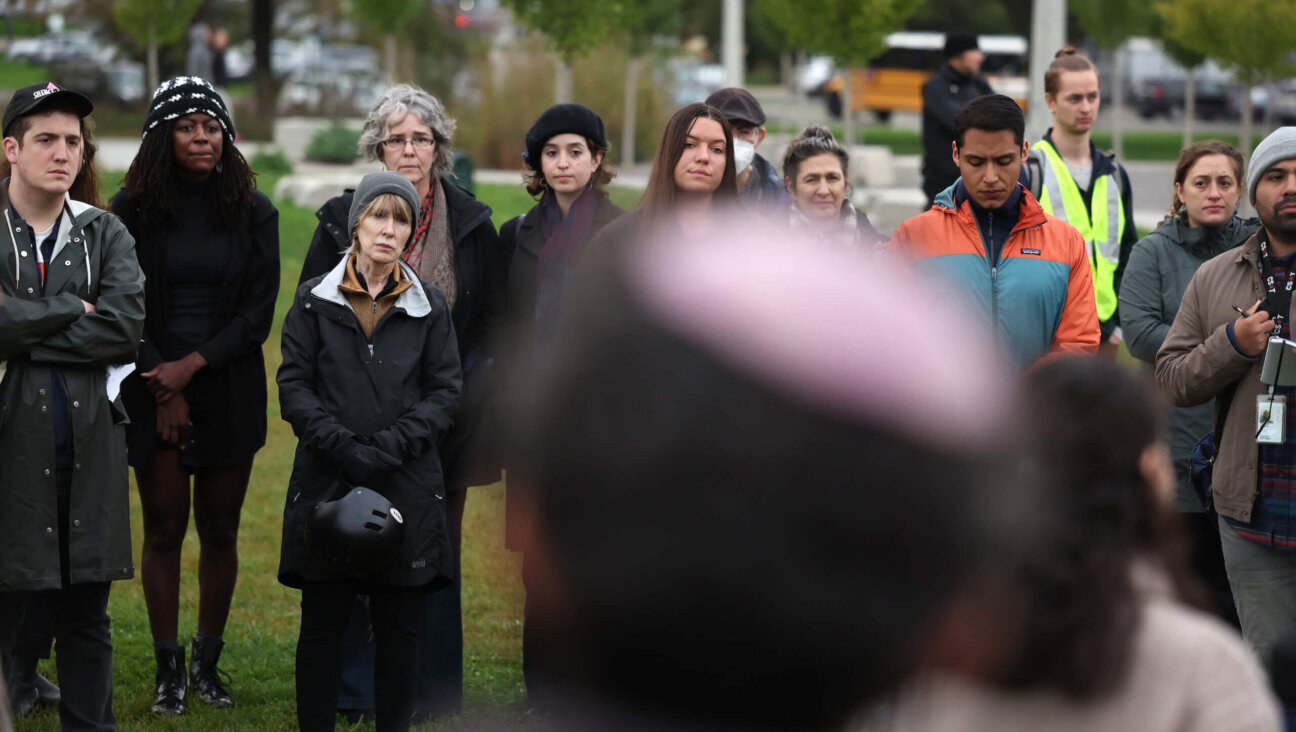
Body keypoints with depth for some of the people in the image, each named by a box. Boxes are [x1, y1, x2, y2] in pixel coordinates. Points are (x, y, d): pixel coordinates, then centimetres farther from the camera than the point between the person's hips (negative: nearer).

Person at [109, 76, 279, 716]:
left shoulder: (253, 212, 3)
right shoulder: (132, 211, 0)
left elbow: (258, 310, 0)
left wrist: (194, 364, -11)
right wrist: (165, 390, -8)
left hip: (230, 390, 1)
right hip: (154, 390, -1)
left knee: (220, 529, 4)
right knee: (164, 527, -1)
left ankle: (208, 663, 14)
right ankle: (168, 669, 6)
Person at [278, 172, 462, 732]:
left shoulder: (429, 306, 8)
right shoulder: (314, 300, 5)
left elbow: (445, 392, 3)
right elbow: (294, 385, -1)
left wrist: (389, 446, -11)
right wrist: (343, 446, -13)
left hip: (406, 486, 1)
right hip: (327, 482, -1)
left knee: (399, 626, 4)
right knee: (322, 623, 2)